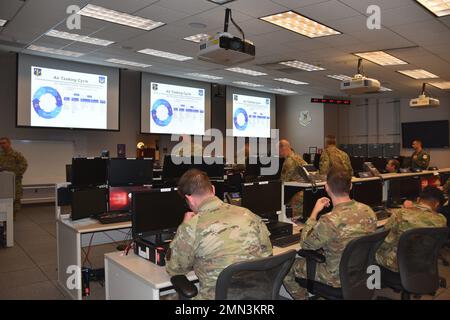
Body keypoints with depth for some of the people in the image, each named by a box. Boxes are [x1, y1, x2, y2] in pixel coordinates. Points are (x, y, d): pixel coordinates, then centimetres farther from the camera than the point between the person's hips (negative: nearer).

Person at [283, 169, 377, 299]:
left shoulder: (329, 221, -32)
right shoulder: (368, 211, -10)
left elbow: (305, 244, -14)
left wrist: (315, 212, -8)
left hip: (340, 279, -7)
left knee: (290, 266, 11)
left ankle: (301, 297, 30)